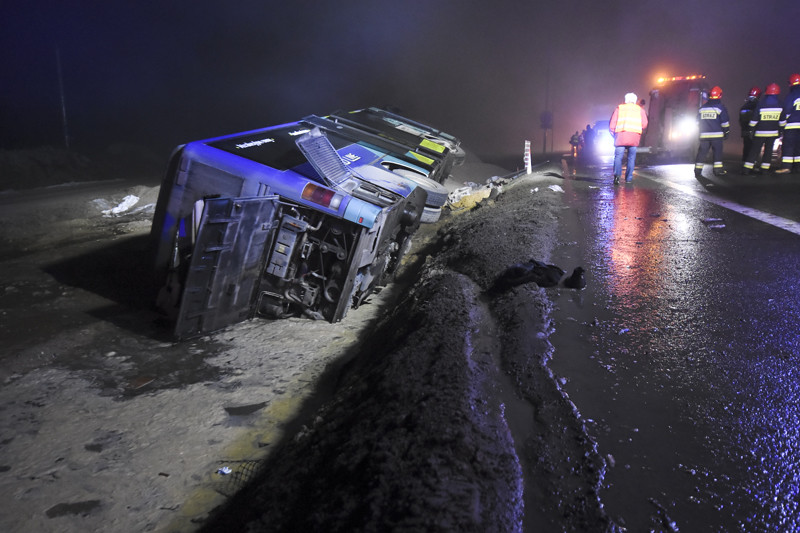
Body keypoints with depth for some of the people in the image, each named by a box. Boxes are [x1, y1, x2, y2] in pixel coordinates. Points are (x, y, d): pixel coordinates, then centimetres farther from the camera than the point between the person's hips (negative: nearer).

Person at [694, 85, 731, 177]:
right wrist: (726, 132, 7)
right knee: (717, 152, 3)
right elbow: (725, 122, -4)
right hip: (716, 134, -3)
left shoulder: (702, 107, 9)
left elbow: (698, 122, 16)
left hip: (704, 134, 3)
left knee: (702, 152, 5)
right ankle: (718, 170, 2)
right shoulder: (720, 107, -4)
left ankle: (698, 170, 1)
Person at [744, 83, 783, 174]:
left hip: (760, 132, -2)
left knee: (754, 150, 3)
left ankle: (747, 168, 0)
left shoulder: (761, 104, -10)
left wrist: (751, 128, 6)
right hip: (773, 132, 2)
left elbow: (754, 119, -7)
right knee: (768, 150, 10)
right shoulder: (780, 104, -2)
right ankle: (764, 169, 9)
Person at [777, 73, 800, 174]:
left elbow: (786, 111, -9)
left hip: (792, 125, -6)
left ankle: (785, 166, -13)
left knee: (788, 146, -7)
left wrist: (782, 125, -2)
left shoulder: (791, 95, -7)